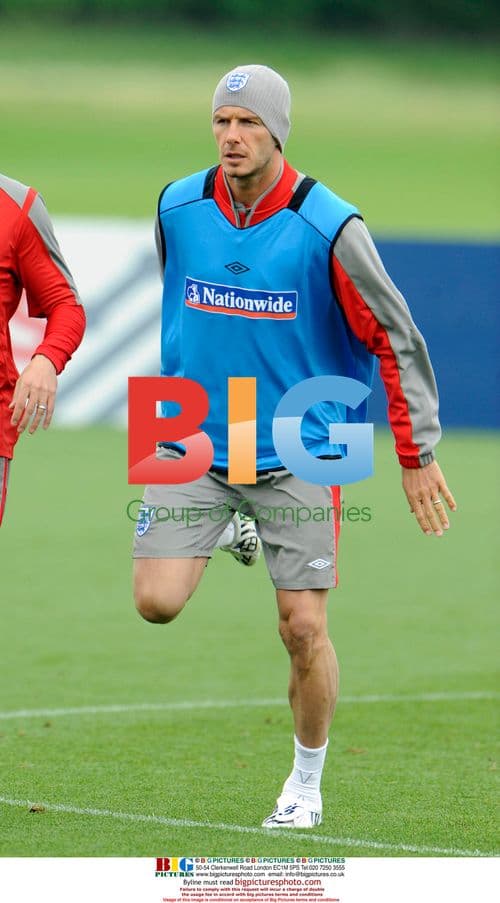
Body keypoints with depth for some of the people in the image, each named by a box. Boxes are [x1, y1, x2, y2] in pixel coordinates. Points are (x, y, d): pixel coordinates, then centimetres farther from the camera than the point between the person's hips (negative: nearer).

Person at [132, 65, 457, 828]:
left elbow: (397, 340, -5)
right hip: (194, 444, 3)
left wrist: (418, 456, -4)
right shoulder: (178, 208, -1)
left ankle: (306, 782, 17)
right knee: (157, 601, -12)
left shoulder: (329, 227, -13)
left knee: (304, 629, -5)